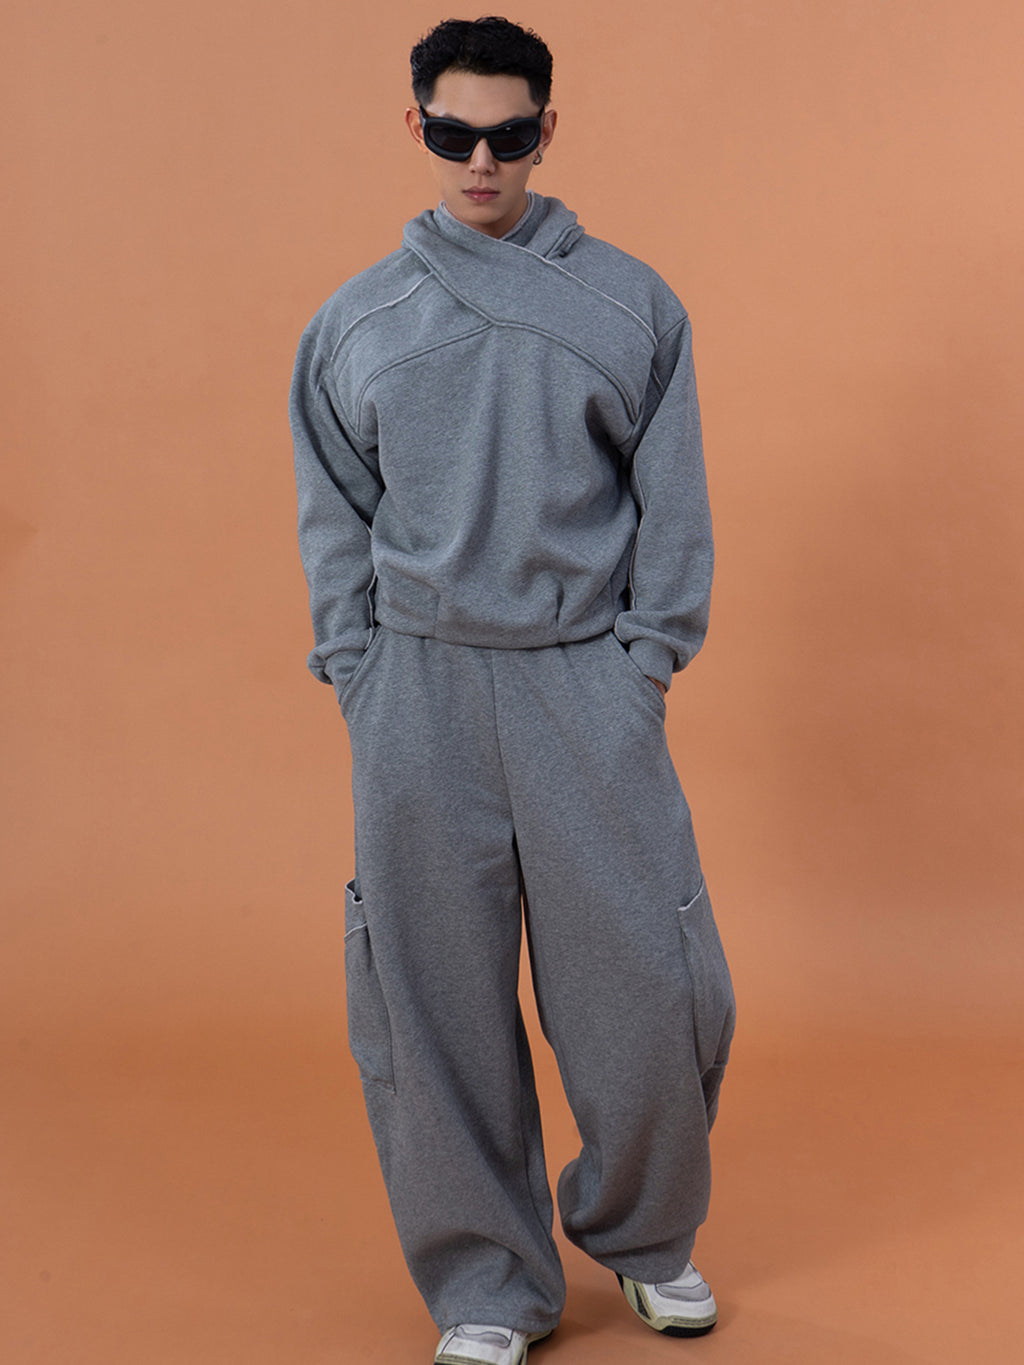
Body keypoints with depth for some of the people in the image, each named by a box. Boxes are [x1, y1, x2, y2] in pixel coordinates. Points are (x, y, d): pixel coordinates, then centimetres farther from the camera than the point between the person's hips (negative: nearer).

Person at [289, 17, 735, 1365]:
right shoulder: (356, 321, 7)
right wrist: (359, 682, 1)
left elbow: (673, 504, 6)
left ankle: (647, 1235, 29)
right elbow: (336, 521, 9)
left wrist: (647, 659, -2)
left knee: (651, 984, 1)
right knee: (437, 1003, 3)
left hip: (589, 685, 0)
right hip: (418, 696, 1)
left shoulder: (632, 304, 5)